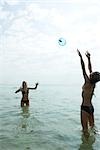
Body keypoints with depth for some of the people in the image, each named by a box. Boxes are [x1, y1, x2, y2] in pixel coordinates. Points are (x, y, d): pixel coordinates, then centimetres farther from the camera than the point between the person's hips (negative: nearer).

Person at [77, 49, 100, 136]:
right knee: (92, 127, 18)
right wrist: (89, 58, 14)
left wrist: (81, 57, -12)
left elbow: (84, 70, -16)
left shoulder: (88, 83, -16)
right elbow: (90, 69, 9)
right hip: (91, 107, 9)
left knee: (85, 129, -1)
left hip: (85, 108, -9)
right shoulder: (93, 84, 3)